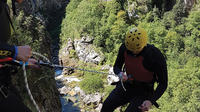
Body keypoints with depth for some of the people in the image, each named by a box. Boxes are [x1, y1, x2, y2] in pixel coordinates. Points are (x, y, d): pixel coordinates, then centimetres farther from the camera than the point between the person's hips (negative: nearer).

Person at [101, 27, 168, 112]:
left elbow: (163, 83, -15)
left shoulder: (156, 56, -26)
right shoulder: (124, 48, -14)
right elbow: (117, 66, 2)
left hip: (143, 92, -3)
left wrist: (151, 101, -28)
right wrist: (120, 74, -24)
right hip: (126, 86, 4)